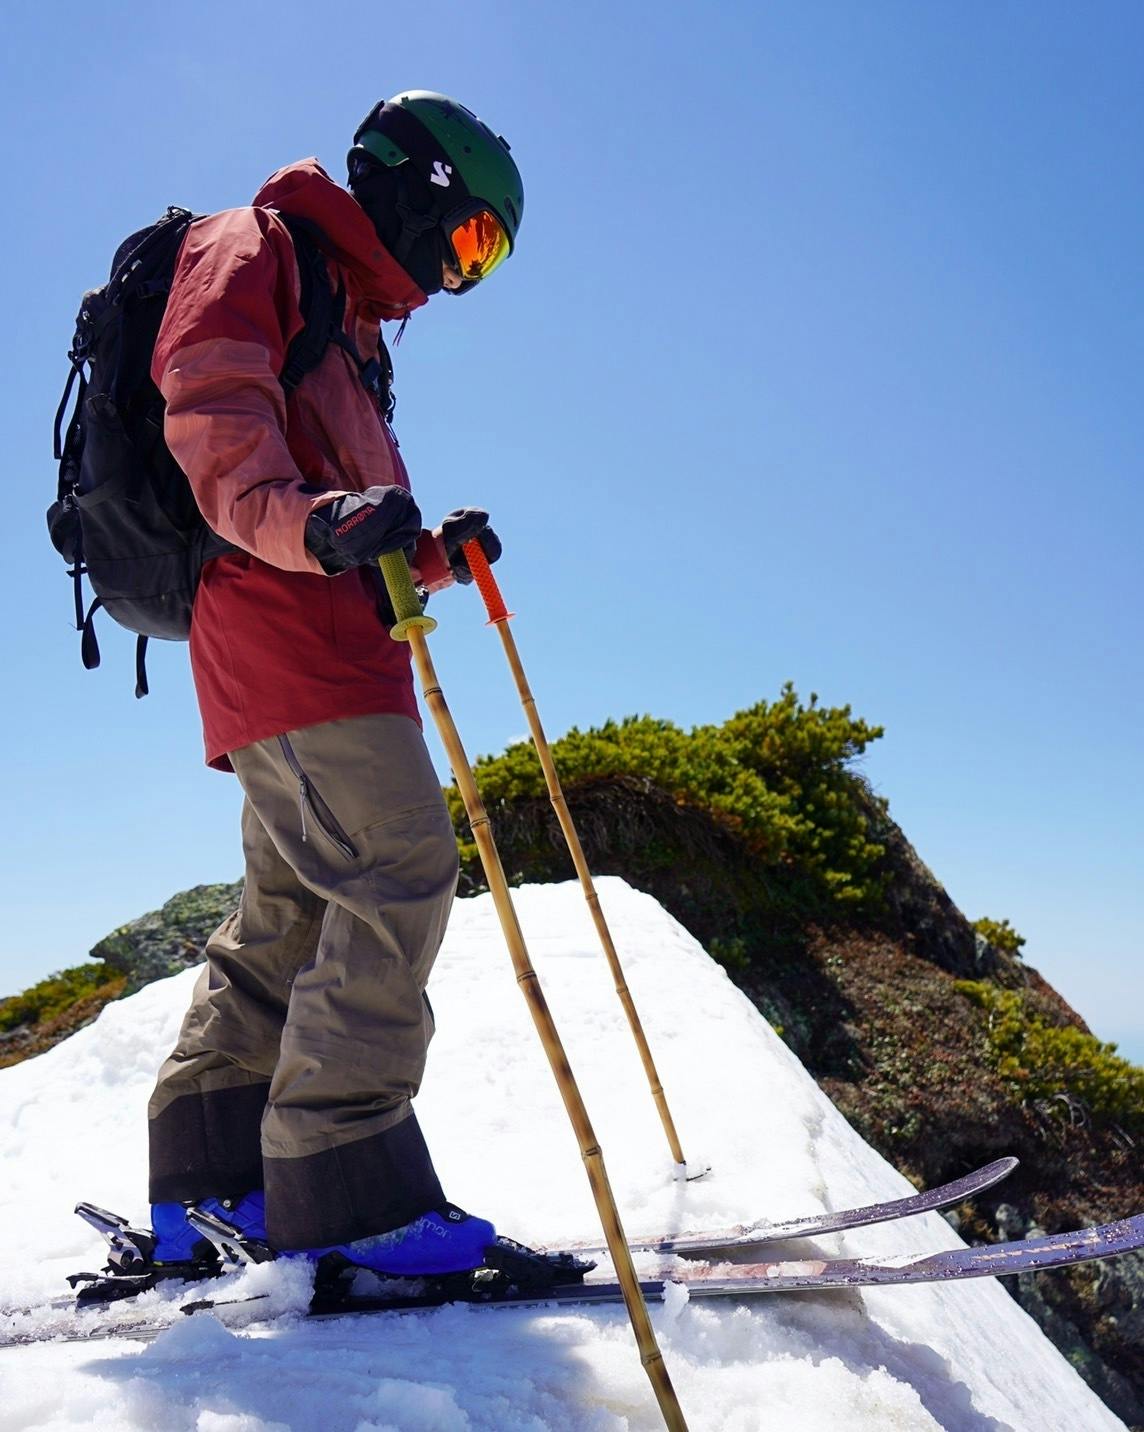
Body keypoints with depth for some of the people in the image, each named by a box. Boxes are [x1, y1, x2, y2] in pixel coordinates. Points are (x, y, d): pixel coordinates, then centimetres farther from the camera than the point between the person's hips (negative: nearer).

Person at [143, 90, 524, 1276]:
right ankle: (344, 1187, -14)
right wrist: (313, 519, -33)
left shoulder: (349, 324, 32)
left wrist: (438, 555, 15)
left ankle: (206, 1181, 16)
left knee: (294, 908, 9)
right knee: (400, 868, -18)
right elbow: (211, 407, -16)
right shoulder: (256, 248, 5)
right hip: (280, 621, -10)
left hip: (322, 624, 10)